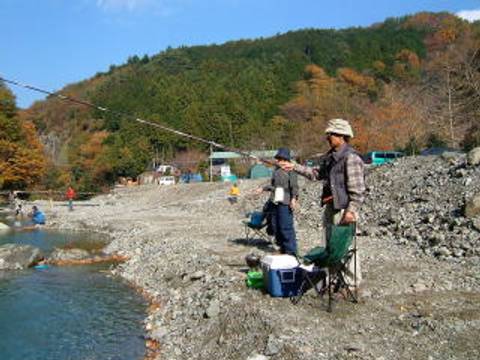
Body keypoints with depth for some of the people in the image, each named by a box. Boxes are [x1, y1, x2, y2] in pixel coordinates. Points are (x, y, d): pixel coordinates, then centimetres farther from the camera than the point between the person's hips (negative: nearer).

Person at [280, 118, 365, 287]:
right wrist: (295, 167, 16)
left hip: (344, 209, -10)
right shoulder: (330, 156, 13)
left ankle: (352, 283, 11)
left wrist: (351, 210, -25)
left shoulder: (351, 157, -16)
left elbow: (357, 189, -20)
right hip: (331, 208, 10)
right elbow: (316, 173, 21)